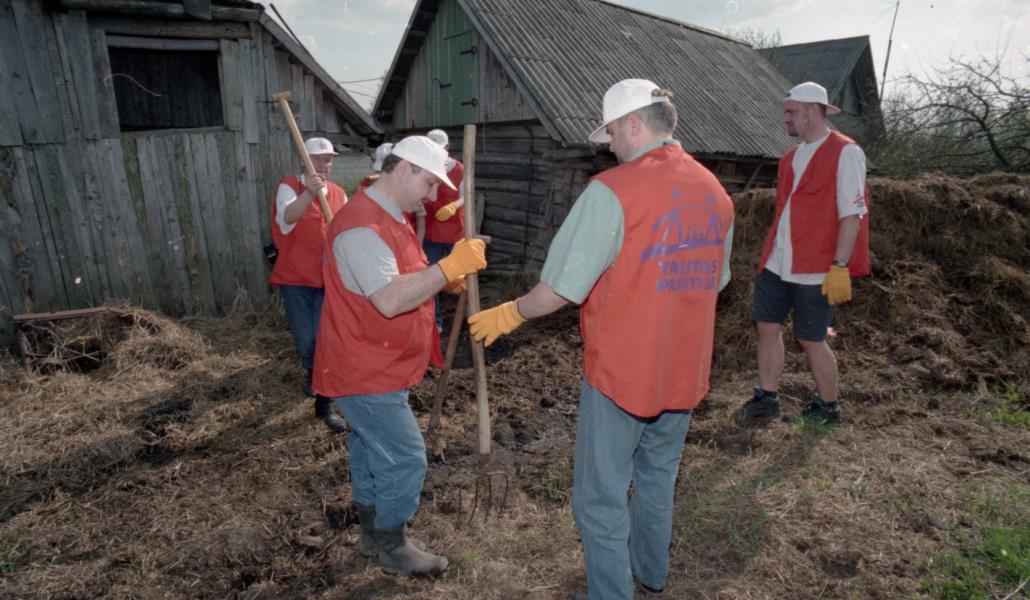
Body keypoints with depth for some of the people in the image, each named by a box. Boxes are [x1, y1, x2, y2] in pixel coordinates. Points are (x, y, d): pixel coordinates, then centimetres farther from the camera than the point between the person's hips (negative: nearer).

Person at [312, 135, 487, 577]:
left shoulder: (388, 218, 11)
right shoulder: (362, 225, -25)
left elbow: (404, 283, 16)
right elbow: (390, 300, -34)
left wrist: (447, 276, 1)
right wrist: (450, 267, -30)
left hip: (376, 366, 10)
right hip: (365, 372, -10)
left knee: (372, 448, 21)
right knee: (405, 459, -1)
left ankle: (373, 531, 39)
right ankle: (393, 546, 21)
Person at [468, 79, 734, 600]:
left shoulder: (612, 191, -19)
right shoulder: (714, 191, 2)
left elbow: (561, 289, -18)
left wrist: (510, 314, -1)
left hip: (619, 372, -7)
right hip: (684, 373, 8)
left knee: (601, 499, 10)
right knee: (657, 480, 27)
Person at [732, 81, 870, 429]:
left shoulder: (845, 153, -9)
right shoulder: (791, 157, 14)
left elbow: (852, 214, -15)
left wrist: (840, 266, -20)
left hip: (816, 269, -7)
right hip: (777, 263, 7)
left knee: (811, 339, 2)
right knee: (767, 326, 7)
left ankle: (828, 408, 23)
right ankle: (766, 400, 20)